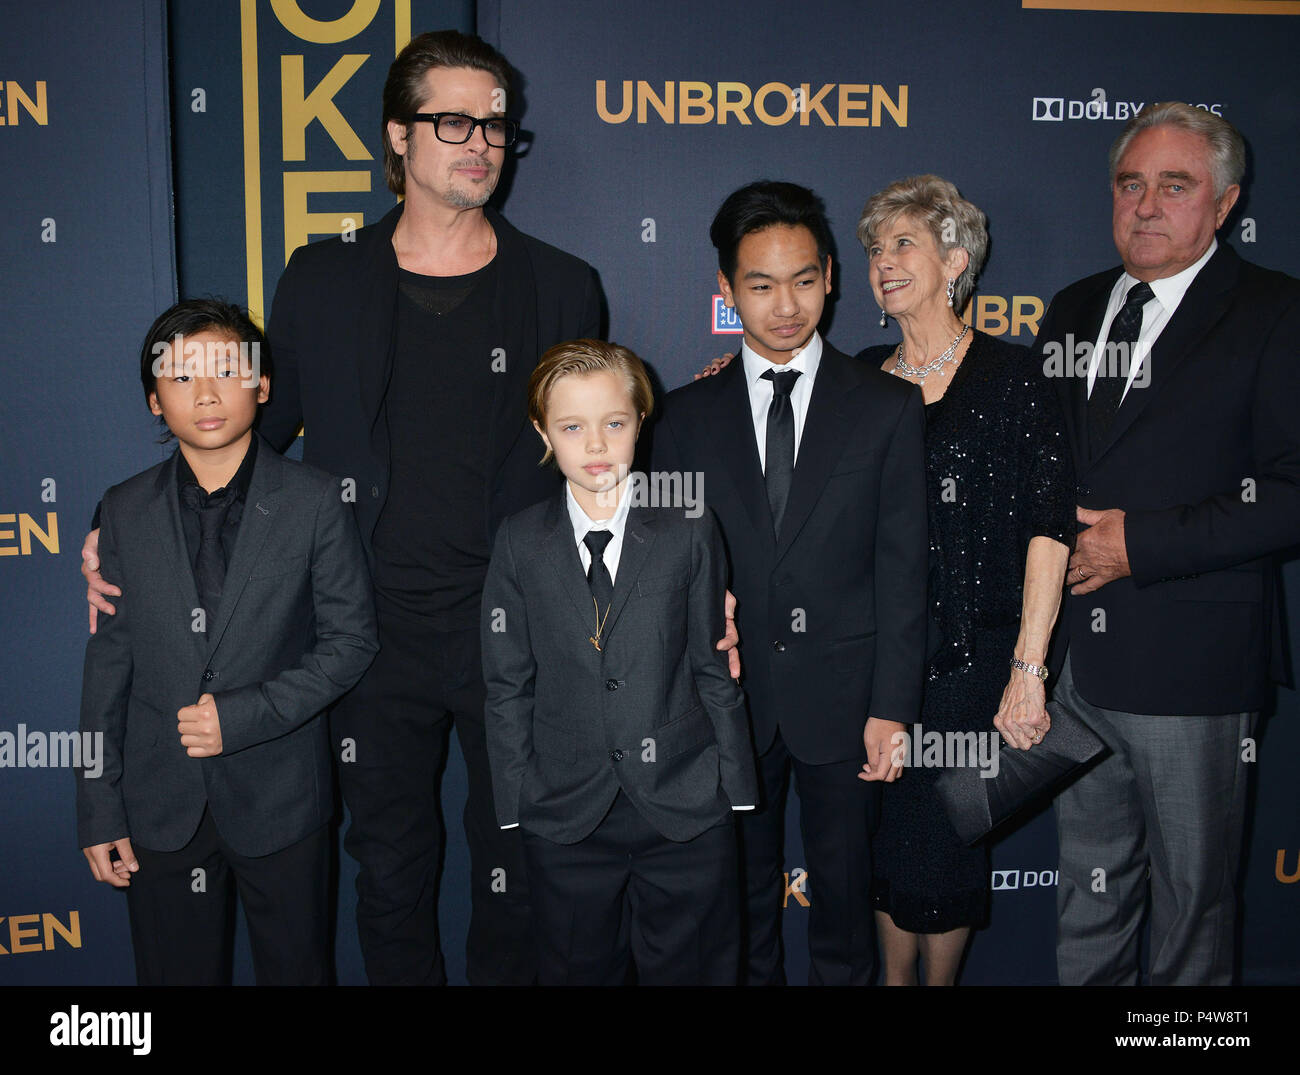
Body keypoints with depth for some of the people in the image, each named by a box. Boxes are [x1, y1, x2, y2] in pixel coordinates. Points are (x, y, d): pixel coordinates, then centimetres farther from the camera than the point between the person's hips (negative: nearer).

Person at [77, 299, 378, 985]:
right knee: (175, 972, 15)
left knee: (296, 970, 14)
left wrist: (244, 715, -16)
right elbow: (109, 660, 3)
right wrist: (98, 809, 2)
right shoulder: (124, 512, 0)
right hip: (160, 806, 2)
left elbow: (351, 637, -5)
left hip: (280, 798, -1)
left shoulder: (315, 502, -7)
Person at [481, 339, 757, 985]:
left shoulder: (689, 532, -1)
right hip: (564, 818, 1)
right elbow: (507, 685, 3)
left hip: (686, 813, 0)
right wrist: (516, 803, 0)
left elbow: (714, 670, 1)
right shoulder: (520, 544, 0)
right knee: (577, 969, 16)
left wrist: (734, 787, -1)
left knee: (692, 968, 13)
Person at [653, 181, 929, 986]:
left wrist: (892, 706, -7)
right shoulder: (688, 416, 3)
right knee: (742, 898, 14)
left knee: (844, 892, 13)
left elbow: (902, 567, -3)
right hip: (728, 699, 1)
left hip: (842, 699, -1)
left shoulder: (888, 407, 0)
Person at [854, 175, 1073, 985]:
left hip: (964, 653, -4)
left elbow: (1049, 526, -12)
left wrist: (1028, 669, -17)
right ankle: (894, 977, 35)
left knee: (943, 844, 5)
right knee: (885, 839, 13)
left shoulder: (1011, 378, -5)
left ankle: (942, 979, 31)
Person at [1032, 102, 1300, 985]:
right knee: (1089, 882, 20)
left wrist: (1141, 542, -18)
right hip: (1077, 656, 5)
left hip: (1191, 664, -5)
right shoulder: (1073, 311, 12)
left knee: (1193, 896, 11)